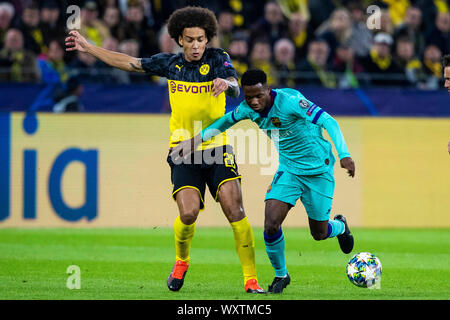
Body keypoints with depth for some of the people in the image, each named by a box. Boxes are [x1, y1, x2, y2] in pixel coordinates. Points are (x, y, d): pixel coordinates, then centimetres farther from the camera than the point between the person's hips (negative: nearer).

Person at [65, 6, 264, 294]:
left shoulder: (217, 59, -3)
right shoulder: (169, 63, 6)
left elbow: (235, 89, -19)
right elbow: (129, 63, 16)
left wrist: (226, 83, -43)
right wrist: (88, 48, 18)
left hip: (217, 151, -1)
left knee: (235, 210, -14)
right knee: (188, 212, -16)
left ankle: (251, 279, -8)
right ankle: (181, 261, 15)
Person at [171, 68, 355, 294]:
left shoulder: (289, 101, -27)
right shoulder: (248, 109, -8)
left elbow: (329, 122, -31)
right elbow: (227, 121, 16)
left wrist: (344, 155, -43)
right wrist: (196, 140, 16)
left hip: (318, 170, -4)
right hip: (288, 169, 4)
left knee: (319, 233, 7)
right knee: (271, 224, -15)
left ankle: (339, 226, 46)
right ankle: (281, 275, 10)